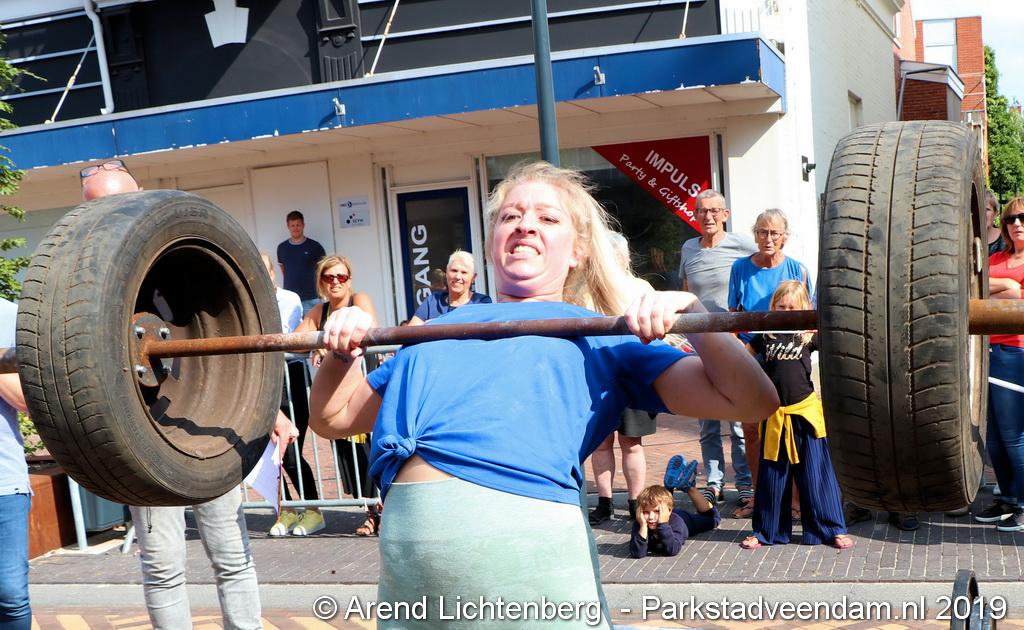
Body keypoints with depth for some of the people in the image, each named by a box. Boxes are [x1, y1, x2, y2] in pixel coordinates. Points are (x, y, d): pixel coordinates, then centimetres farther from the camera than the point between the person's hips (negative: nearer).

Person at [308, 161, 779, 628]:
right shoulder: (442, 330, 25)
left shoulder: (602, 336, 16)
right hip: (405, 536, 4)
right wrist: (343, 351, 12)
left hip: (523, 533, -3)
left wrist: (689, 310, -4)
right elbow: (332, 418, 29)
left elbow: (751, 402, 8)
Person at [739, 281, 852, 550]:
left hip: (805, 412, -2)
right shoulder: (766, 336, 4)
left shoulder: (809, 334, 0)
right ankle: (767, 531, 21)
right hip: (774, 415, 2)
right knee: (771, 475, 10)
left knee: (815, 473, 3)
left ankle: (832, 529, 15)